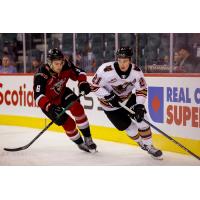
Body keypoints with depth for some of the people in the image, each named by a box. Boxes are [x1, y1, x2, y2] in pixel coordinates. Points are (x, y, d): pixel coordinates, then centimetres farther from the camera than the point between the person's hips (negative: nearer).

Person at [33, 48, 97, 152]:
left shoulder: (66, 66, -20)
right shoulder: (41, 74, -35)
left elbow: (78, 73, -2)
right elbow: (38, 96, -42)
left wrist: (83, 83, -22)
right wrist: (50, 108, -54)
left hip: (62, 93, 4)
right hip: (48, 101, -4)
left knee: (77, 108, -21)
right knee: (68, 123, -13)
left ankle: (88, 138, -8)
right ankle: (80, 144, 11)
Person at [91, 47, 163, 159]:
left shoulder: (136, 71, -19)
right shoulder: (106, 70, -30)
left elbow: (142, 90, -10)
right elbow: (95, 86, -19)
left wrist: (139, 106, -23)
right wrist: (109, 97, -27)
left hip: (128, 98, 3)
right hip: (110, 104, -3)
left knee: (142, 119, -8)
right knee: (130, 128, -1)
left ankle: (149, 146, 12)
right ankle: (142, 144, 28)